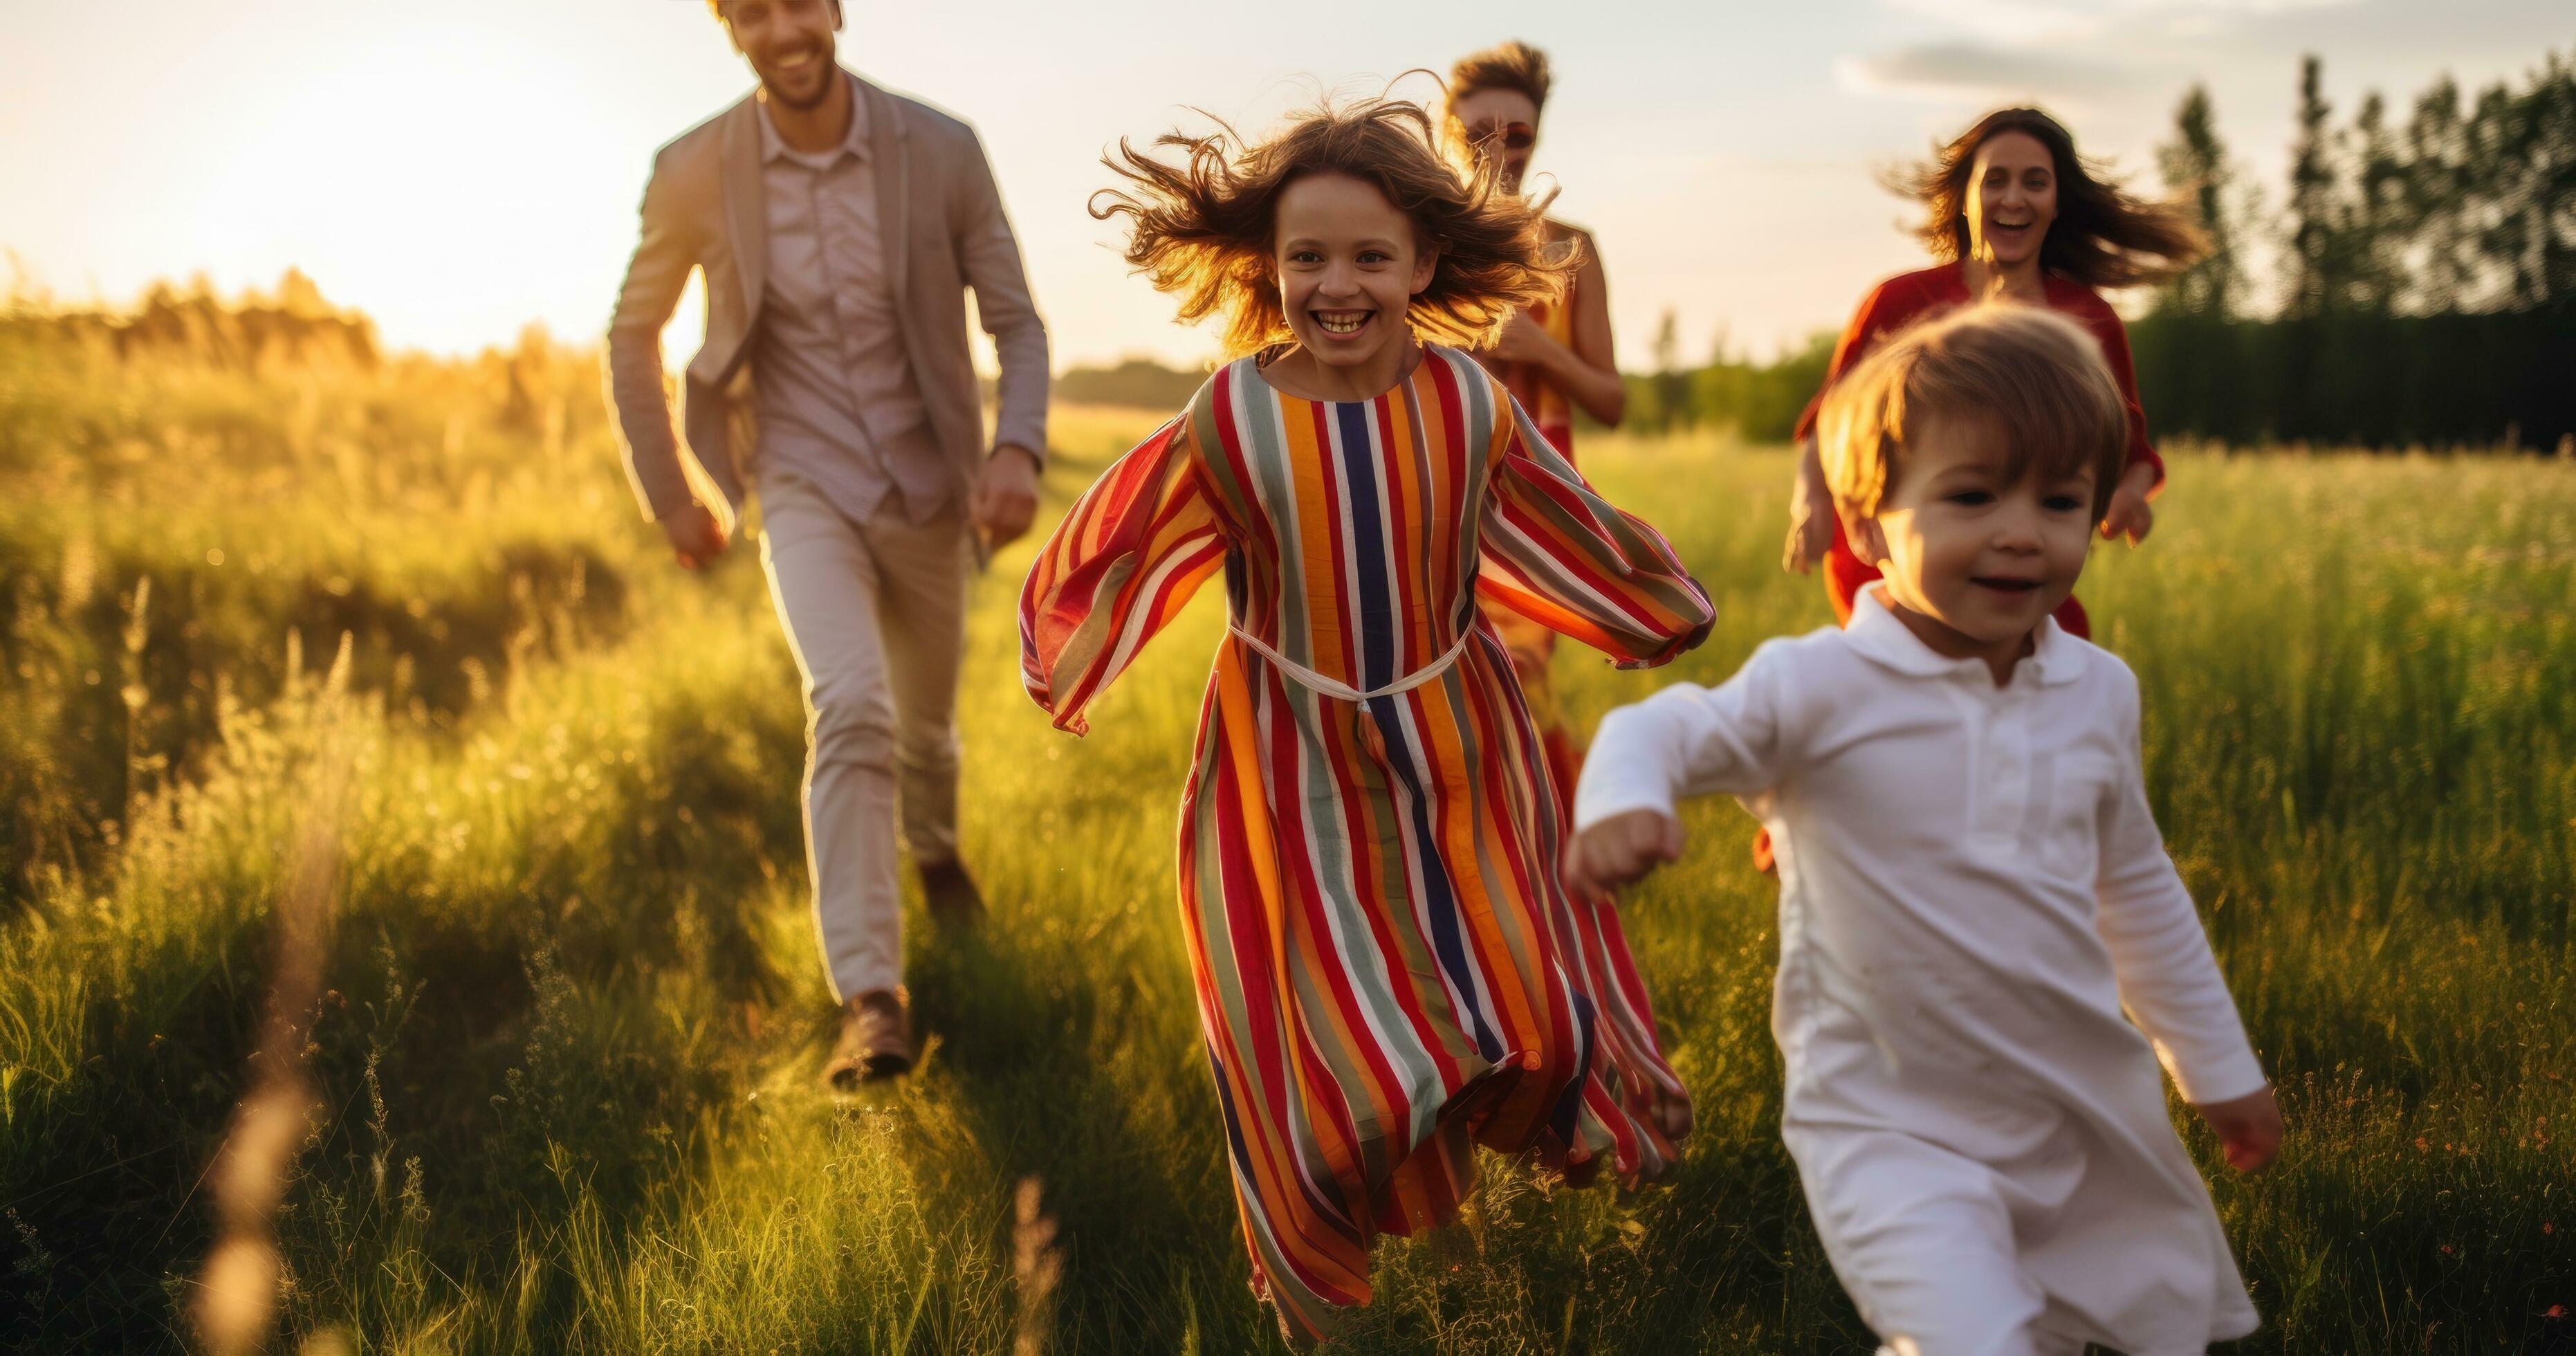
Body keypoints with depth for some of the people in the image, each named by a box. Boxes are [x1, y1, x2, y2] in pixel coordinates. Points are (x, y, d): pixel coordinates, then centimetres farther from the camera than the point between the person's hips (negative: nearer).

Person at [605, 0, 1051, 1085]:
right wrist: (668, 492, 5)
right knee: (851, 709, -25)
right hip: (806, 492, -2)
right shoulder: (695, 173, -10)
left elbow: (1016, 322, -4)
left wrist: (1017, 449, -22)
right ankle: (871, 1001, -21)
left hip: (929, 490, 2)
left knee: (925, 720, 20)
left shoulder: (942, 150, -11)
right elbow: (634, 333, 5)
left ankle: (935, 846, 55)